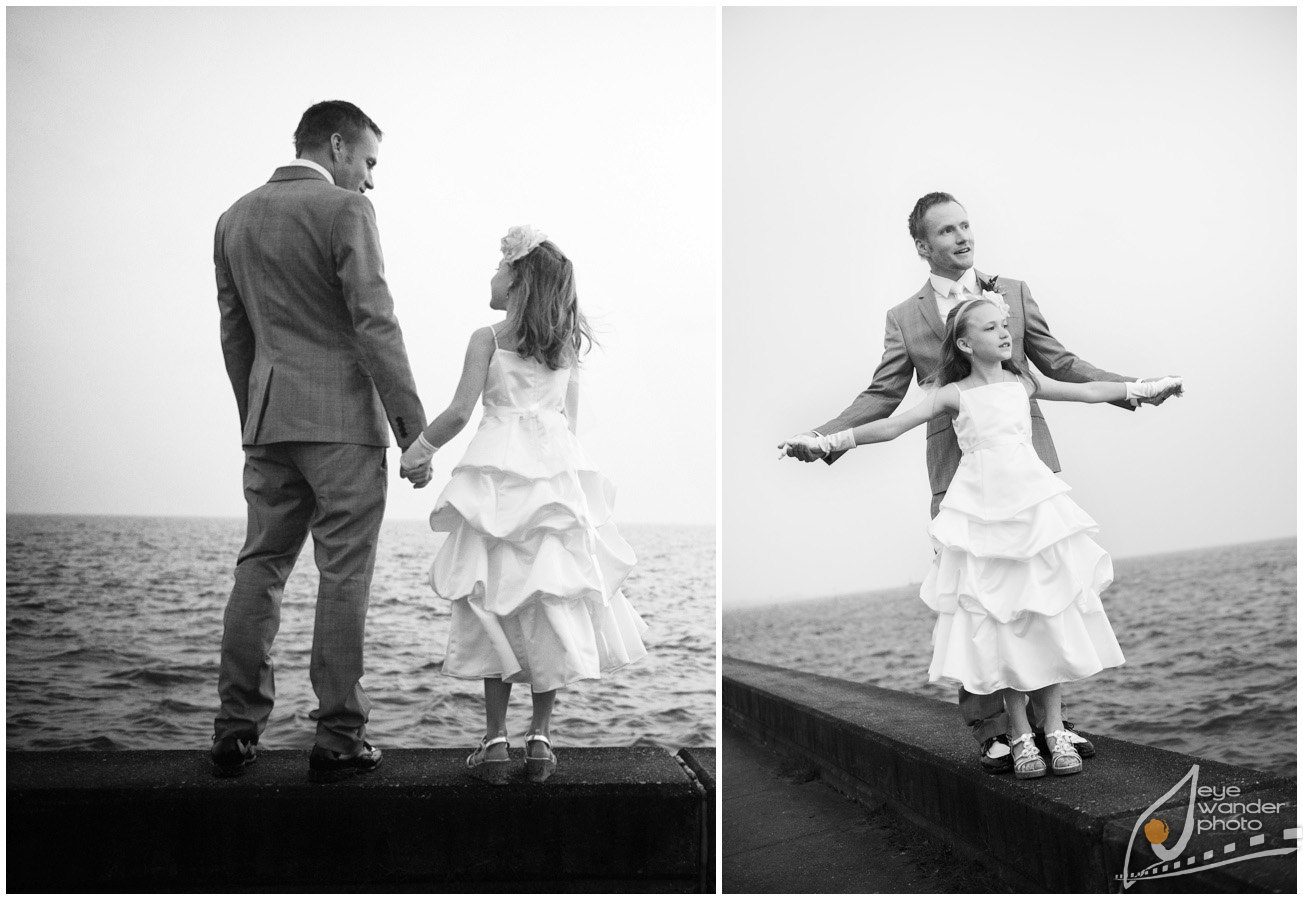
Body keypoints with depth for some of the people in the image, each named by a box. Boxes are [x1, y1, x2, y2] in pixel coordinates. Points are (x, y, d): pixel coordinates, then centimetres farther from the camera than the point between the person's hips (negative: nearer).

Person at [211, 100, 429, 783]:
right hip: (342, 418, -6)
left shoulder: (235, 218, 15)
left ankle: (235, 729, 14)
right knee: (343, 577, -1)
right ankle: (338, 739, 4)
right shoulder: (345, 210, -7)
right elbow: (375, 326, -13)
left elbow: (234, 334, 17)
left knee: (260, 565, 11)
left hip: (268, 420, 6)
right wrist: (414, 428, -11)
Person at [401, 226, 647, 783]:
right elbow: (570, 420, 14)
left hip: (499, 469, -3)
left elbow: (460, 412, -5)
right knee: (553, 601, 5)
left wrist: (418, 449, 9)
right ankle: (540, 738, 7)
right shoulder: (566, 344, 13)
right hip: (558, 467, 3)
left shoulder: (488, 338, 0)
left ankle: (495, 741, 3)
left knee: (496, 602, 2)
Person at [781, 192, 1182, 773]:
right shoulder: (904, 317, 8)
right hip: (959, 477, -1)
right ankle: (989, 729, 12)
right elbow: (882, 396, 5)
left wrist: (1132, 388, 4)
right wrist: (822, 437, -8)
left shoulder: (1013, 293, 12)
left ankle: (1046, 717, 18)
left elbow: (1059, 365, 13)